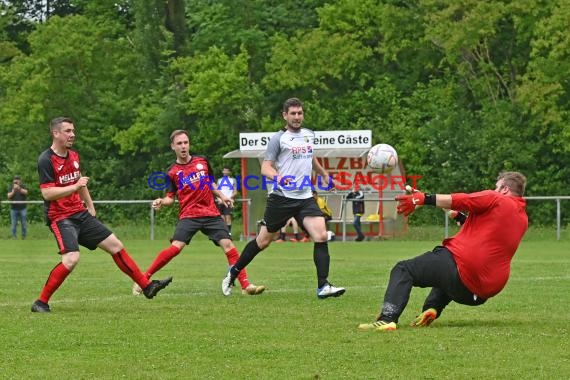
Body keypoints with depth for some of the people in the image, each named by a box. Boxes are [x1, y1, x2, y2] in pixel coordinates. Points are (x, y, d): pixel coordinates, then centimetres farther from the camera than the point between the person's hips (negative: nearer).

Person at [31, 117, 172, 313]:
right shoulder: (46, 160, -15)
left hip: (80, 214, 8)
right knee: (71, 259, -25)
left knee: (115, 246, 7)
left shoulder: (73, 156, 11)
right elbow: (47, 193, -22)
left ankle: (147, 286, 16)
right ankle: (41, 303, -14)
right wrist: (74, 187, -27)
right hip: (60, 218, -8)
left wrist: (90, 205, 31)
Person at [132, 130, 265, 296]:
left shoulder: (202, 161, 10)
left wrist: (221, 196, 10)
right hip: (188, 216, -3)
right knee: (176, 247, -20)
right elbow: (171, 197, 5)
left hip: (211, 213, 3)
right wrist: (161, 202, -15)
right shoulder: (172, 171, 2)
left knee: (228, 245, -10)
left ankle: (246, 285, -8)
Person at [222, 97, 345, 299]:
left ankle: (323, 286, -15)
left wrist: (324, 174, 42)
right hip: (281, 197, -4)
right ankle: (233, 273, 26)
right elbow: (265, 167, -11)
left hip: (305, 197, 4)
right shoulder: (278, 138, -6)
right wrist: (277, 177, -31)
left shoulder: (309, 135, 12)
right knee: (263, 241, 6)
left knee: (321, 236, -15)